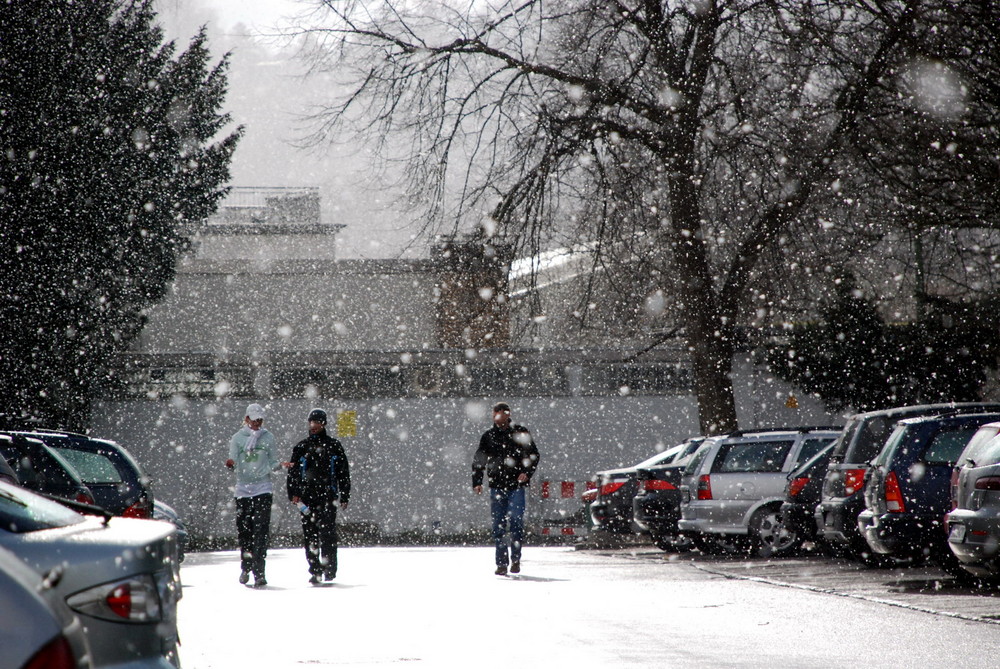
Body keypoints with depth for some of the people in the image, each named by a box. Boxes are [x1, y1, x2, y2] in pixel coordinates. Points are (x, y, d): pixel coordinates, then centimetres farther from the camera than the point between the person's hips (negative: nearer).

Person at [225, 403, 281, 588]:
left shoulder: (268, 438, 8)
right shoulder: (238, 438, 7)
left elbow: (272, 463, 9)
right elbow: (233, 460, 2)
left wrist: (280, 465, -12)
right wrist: (230, 464, -20)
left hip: (263, 489, -1)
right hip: (243, 489, 1)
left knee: (261, 531, -11)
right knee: (243, 530, 5)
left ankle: (259, 572, -15)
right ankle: (245, 567, 25)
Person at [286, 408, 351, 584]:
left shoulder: (334, 446, 8)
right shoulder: (301, 447, 13)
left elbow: (344, 473, 9)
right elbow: (292, 472, 11)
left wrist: (344, 497, 4)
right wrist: (293, 494, -1)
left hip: (328, 497, -2)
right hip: (307, 498, 2)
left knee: (328, 533, -10)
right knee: (309, 535, 1)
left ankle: (329, 570, -5)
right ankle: (315, 571, 6)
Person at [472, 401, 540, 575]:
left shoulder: (519, 433, 4)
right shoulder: (489, 436, 10)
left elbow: (533, 455, 8)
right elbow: (478, 461, 15)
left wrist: (527, 473, -8)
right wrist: (477, 482, 6)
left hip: (516, 485, -2)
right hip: (497, 486, 2)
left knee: (516, 520, -11)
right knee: (498, 525, 1)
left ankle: (515, 559, 0)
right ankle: (501, 563, 6)